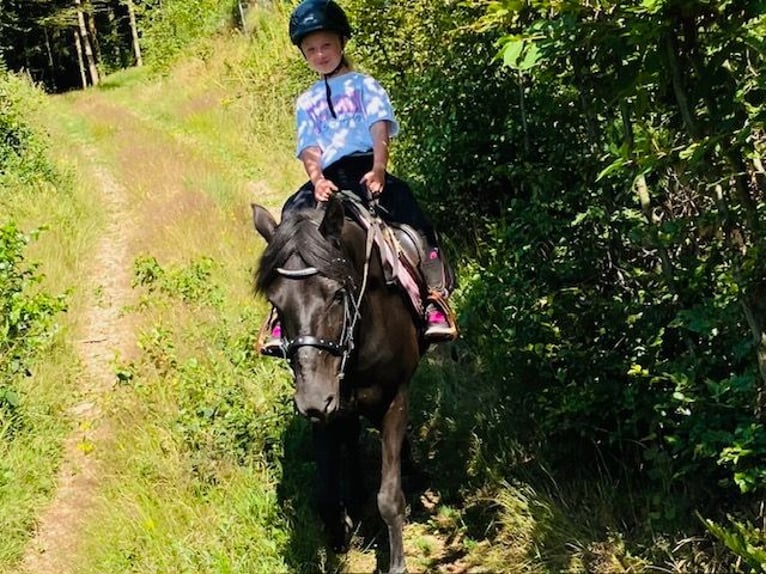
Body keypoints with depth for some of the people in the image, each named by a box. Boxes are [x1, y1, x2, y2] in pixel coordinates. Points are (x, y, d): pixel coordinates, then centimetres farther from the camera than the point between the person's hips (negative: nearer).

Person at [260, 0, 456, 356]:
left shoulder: (364, 85, 16)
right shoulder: (306, 102, 23)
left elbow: (380, 126, -2)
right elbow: (309, 149, 8)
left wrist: (378, 170, -21)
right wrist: (317, 180, -16)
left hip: (367, 170, -3)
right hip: (328, 179, 3)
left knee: (411, 217, -29)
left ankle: (435, 300, -34)